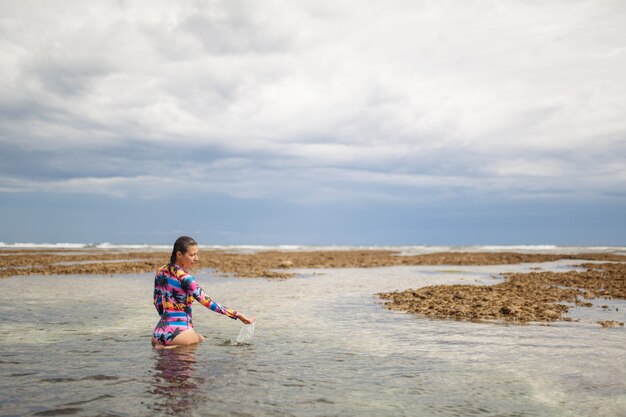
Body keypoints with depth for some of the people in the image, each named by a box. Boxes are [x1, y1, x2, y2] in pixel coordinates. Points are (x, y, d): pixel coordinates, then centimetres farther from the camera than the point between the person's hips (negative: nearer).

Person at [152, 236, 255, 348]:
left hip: (159, 330, 8)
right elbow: (207, 302, -20)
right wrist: (238, 315, -19)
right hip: (179, 332, -8)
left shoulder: (161, 272, 6)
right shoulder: (184, 278, -18)